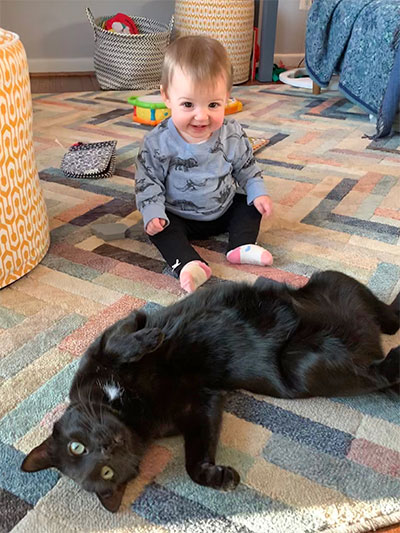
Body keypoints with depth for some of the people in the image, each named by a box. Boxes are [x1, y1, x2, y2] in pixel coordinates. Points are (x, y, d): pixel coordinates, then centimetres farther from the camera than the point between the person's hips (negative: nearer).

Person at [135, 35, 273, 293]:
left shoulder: (233, 135, -14)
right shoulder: (158, 143, -21)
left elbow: (247, 168, 2)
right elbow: (148, 181, -13)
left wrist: (259, 193, -10)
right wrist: (153, 212, -25)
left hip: (225, 209, 3)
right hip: (180, 216, -3)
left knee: (253, 203, -5)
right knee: (159, 228, -26)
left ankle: (242, 246, -12)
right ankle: (188, 264, -36)